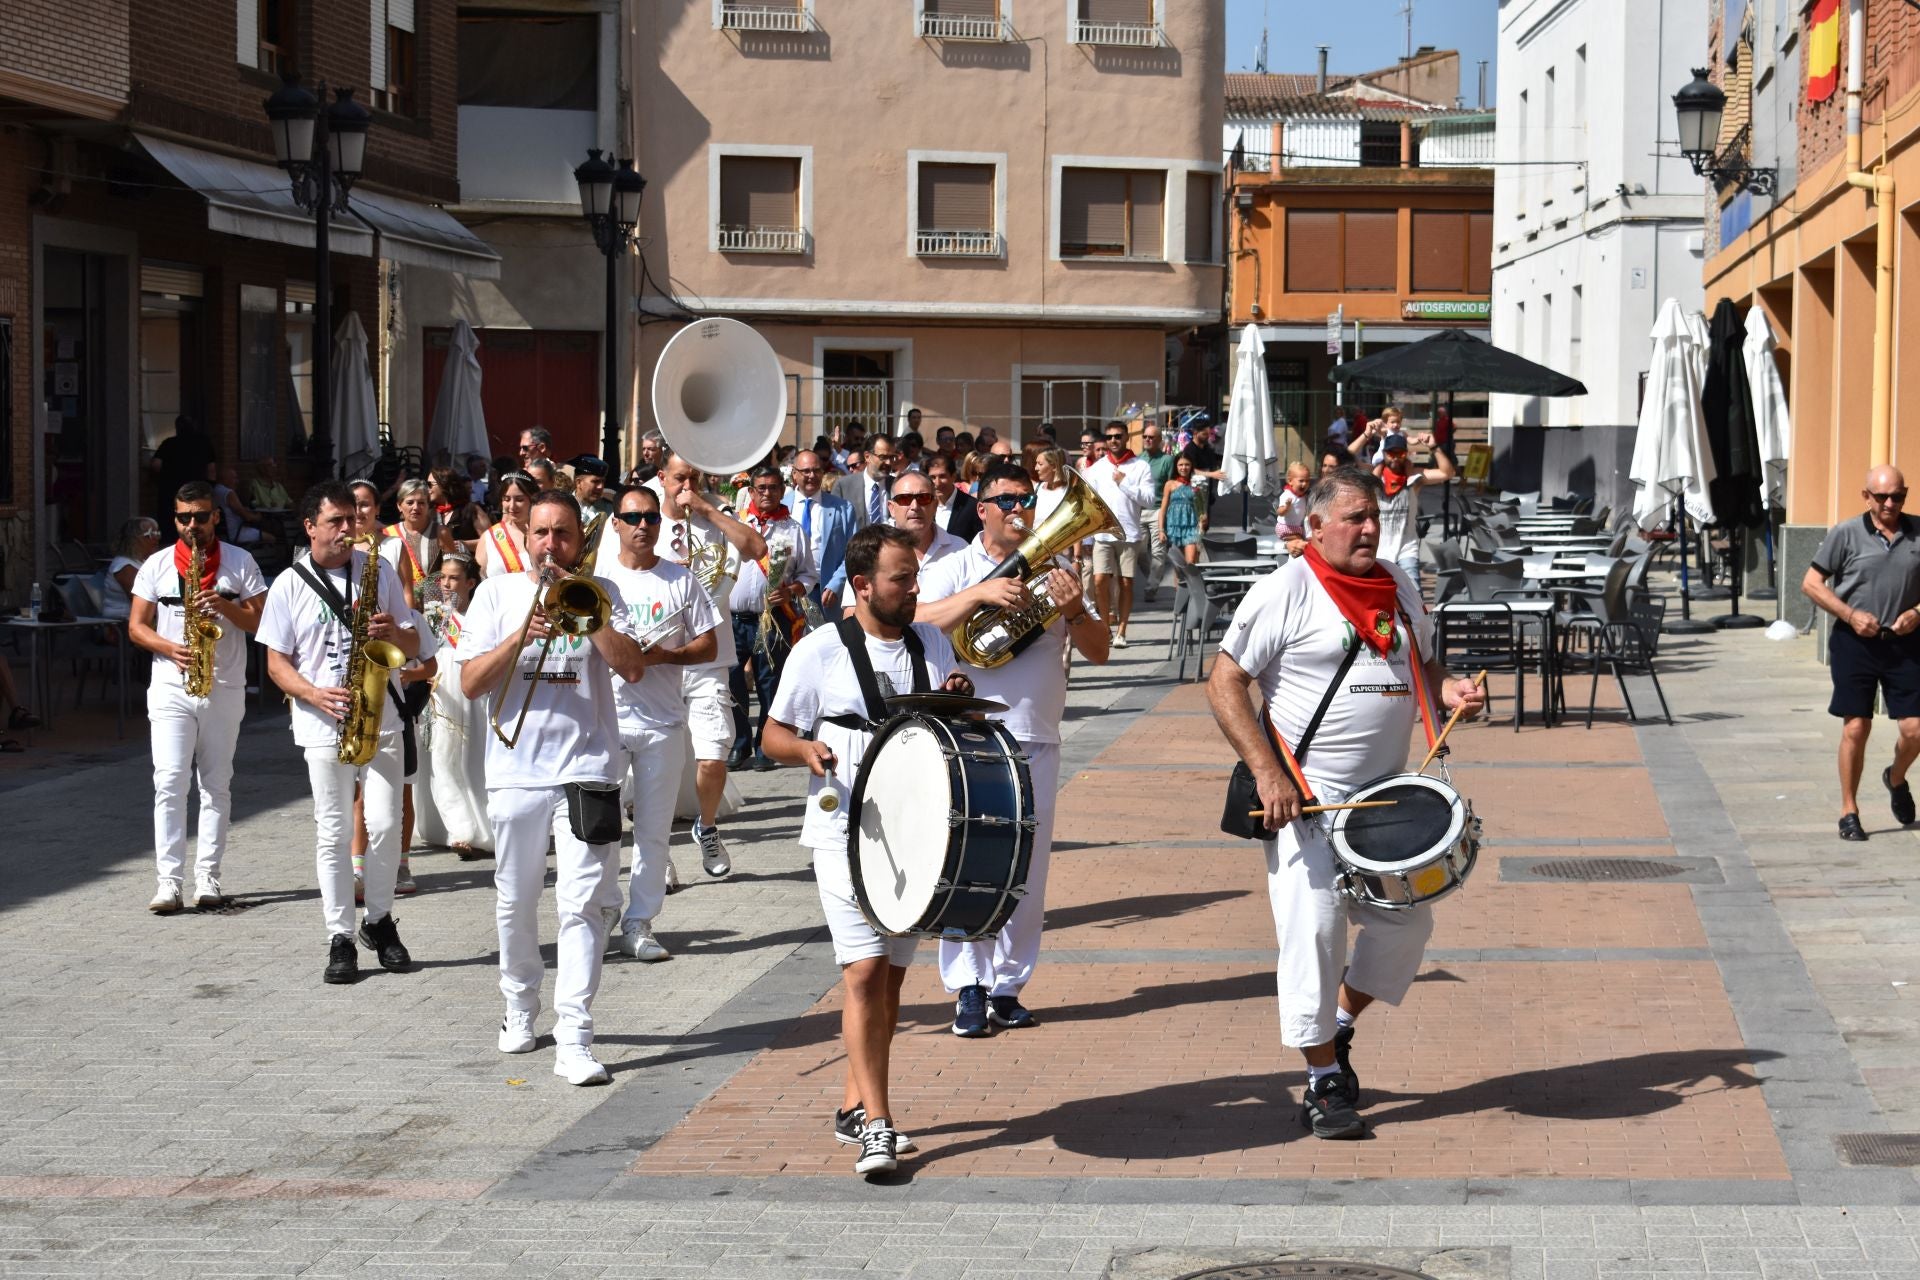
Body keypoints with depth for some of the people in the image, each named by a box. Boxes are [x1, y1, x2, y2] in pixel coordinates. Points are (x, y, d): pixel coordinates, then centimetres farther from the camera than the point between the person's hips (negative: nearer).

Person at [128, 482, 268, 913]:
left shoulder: (240, 562, 4)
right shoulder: (156, 566, 6)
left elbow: (261, 622, 1)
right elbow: (136, 626, 5)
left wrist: (225, 606, -17)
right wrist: (169, 648, -13)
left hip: (225, 688, 0)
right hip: (171, 687, 0)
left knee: (216, 785, 4)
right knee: (169, 782, -8)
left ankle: (208, 878, 9)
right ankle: (168, 881, -9)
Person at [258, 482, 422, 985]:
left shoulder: (379, 572, 6)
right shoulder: (289, 585, 2)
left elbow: (413, 646, 10)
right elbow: (277, 663, 2)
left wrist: (393, 632, -14)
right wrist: (316, 694, -15)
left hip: (380, 718, 1)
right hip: (323, 724, -1)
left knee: (385, 825, -4)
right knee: (333, 833, 0)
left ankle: (380, 921, 15)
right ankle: (340, 938, 5)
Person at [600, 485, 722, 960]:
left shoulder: (681, 581, 6)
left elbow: (708, 646, 5)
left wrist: (662, 656, -13)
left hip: (662, 722, 1)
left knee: (653, 830, 3)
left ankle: (639, 924, 9)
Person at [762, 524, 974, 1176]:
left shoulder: (932, 644, 10)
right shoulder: (820, 651, -4)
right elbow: (774, 735, 1)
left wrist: (960, 702, -4)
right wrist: (807, 750, -20)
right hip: (845, 832, -5)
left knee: (891, 975, 10)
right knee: (866, 971, -14)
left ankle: (855, 1106, 24)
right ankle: (877, 1125, -13)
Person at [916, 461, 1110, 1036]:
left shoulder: (1051, 573, 11)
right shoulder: (953, 570, 3)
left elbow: (1099, 651, 8)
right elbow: (915, 623, -16)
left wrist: (1074, 611, -12)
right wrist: (980, 594, -25)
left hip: (1035, 743, 3)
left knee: (1026, 870, 5)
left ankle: (1007, 986, 14)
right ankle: (968, 988, -5)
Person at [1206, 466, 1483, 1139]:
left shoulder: (1399, 588, 9)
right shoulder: (1285, 592, -10)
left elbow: (1422, 664, 24)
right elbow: (1224, 683, -11)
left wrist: (1450, 689, -1)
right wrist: (1267, 773, -20)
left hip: (1385, 792, 7)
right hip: (1305, 796, -7)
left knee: (1406, 922, 10)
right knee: (1315, 929, -8)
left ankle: (1339, 1028, 31)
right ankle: (1324, 1084, 2)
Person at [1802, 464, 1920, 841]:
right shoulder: (1845, 534, -2)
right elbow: (1811, 583, 0)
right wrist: (1851, 615, -10)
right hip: (1855, 641, -2)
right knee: (1856, 728, -3)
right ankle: (1849, 812, 9)